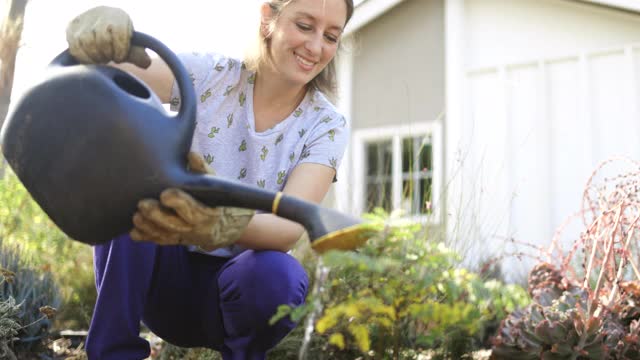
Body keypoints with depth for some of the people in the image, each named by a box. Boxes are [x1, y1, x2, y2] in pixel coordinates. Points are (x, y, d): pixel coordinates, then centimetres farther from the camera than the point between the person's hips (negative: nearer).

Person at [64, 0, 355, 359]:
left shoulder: (327, 126, -10)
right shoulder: (209, 75, -8)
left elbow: (291, 226, -26)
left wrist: (220, 226, -49)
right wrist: (100, 35, -49)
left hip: (234, 287, -1)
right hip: (169, 272, 2)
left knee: (274, 276, -36)